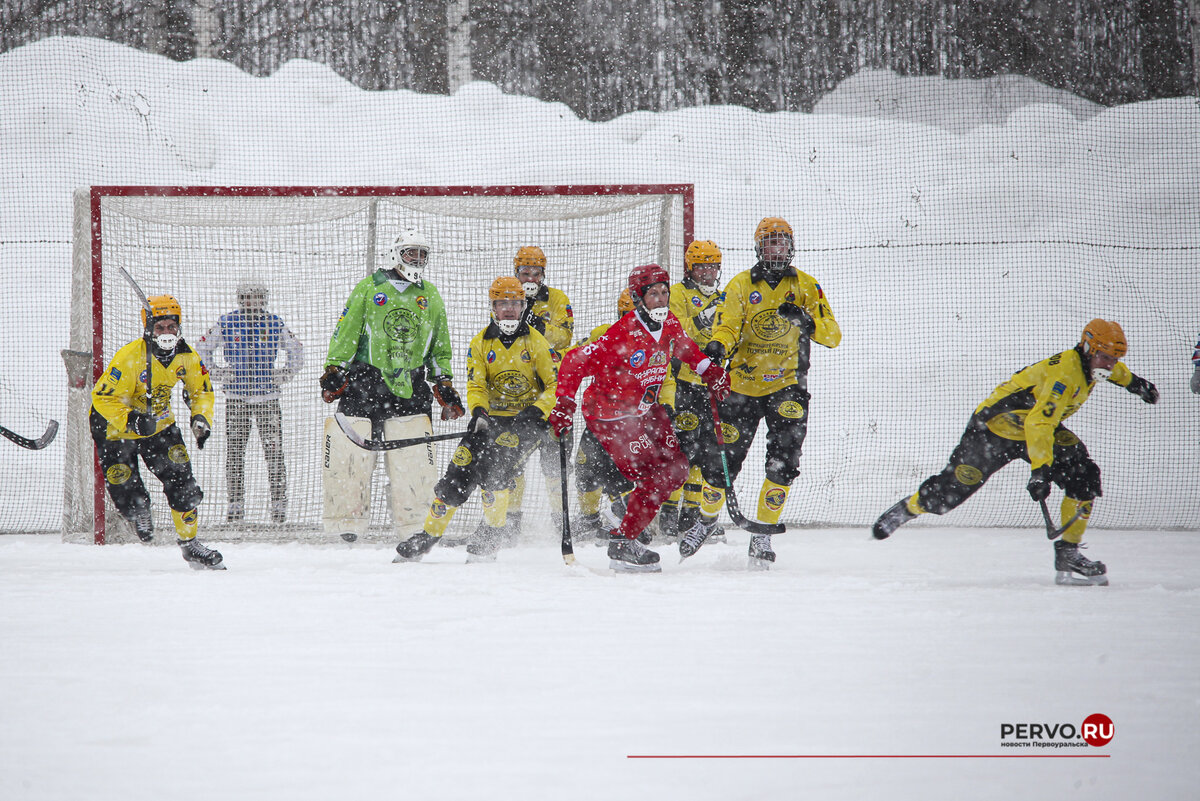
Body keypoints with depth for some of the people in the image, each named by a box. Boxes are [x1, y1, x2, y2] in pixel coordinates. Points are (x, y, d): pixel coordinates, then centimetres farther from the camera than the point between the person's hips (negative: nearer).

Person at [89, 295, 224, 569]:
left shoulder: (186, 356, -10)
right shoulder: (129, 358, -29)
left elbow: (202, 390, 6)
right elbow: (104, 398, -27)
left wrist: (201, 418, -11)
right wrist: (132, 421, -39)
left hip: (159, 423, 5)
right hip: (115, 427, -5)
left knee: (181, 481, -4)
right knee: (129, 495, -10)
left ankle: (189, 543, 8)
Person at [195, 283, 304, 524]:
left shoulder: (275, 324, 4)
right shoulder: (226, 323, 2)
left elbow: (296, 351, 16)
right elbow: (201, 349, 11)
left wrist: (284, 374, 4)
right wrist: (216, 372, 1)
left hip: (267, 396, 0)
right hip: (236, 397, 0)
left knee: (274, 450, -5)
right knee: (234, 451, 0)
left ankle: (279, 502, 0)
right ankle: (236, 503, 8)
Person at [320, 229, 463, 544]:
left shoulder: (430, 296, 16)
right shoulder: (369, 288, 4)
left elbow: (440, 346, 22)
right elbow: (345, 333, 3)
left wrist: (445, 384, 16)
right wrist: (333, 370, -6)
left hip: (411, 386, 2)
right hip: (363, 380, -2)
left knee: (414, 459, -5)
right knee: (351, 455, -6)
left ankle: (415, 527, 2)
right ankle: (346, 523, 4)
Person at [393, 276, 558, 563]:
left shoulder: (536, 342, -3)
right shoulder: (480, 344, 4)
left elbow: (556, 384, -5)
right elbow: (475, 386, -2)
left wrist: (536, 411, -21)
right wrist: (479, 412, -24)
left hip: (526, 421, -3)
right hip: (490, 418, 3)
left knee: (494, 469, -26)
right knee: (459, 473, -7)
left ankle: (491, 535, -12)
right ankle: (429, 534, 6)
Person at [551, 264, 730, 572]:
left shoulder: (669, 325, -3)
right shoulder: (622, 335, -27)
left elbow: (685, 349, 21)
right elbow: (574, 362, -26)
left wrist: (710, 370, 9)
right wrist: (565, 405, -30)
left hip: (645, 410, 9)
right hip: (610, 416, -9)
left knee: (676, 467, 9)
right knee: (657, 478, -13)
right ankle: (622, 544, -1)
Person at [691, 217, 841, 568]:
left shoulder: (806, 286, 2)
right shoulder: (741, 285, 3)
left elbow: (833, 336, -3)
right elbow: (727, 326, -8)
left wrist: (805, 319, -23)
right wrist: (717, 346, -31)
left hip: (787, 385, 0)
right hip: (744, 383, 0)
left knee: (783, 460, -13)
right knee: (723, 459, 1)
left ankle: (762, 535, -1)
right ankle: (706, 520, 26)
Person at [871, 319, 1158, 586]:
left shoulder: (1087, 362, -4)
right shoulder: (1065, 373, -33)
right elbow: (1039, 423, -43)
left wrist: (1133, 382, 37)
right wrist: (1040, 470, -49)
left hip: (1040, 425, 9)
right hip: (995, 425, -8)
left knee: (1085, 478, -10)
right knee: (956, 485, -8)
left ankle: (1068, 553, -5)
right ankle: (908, 508, 23)